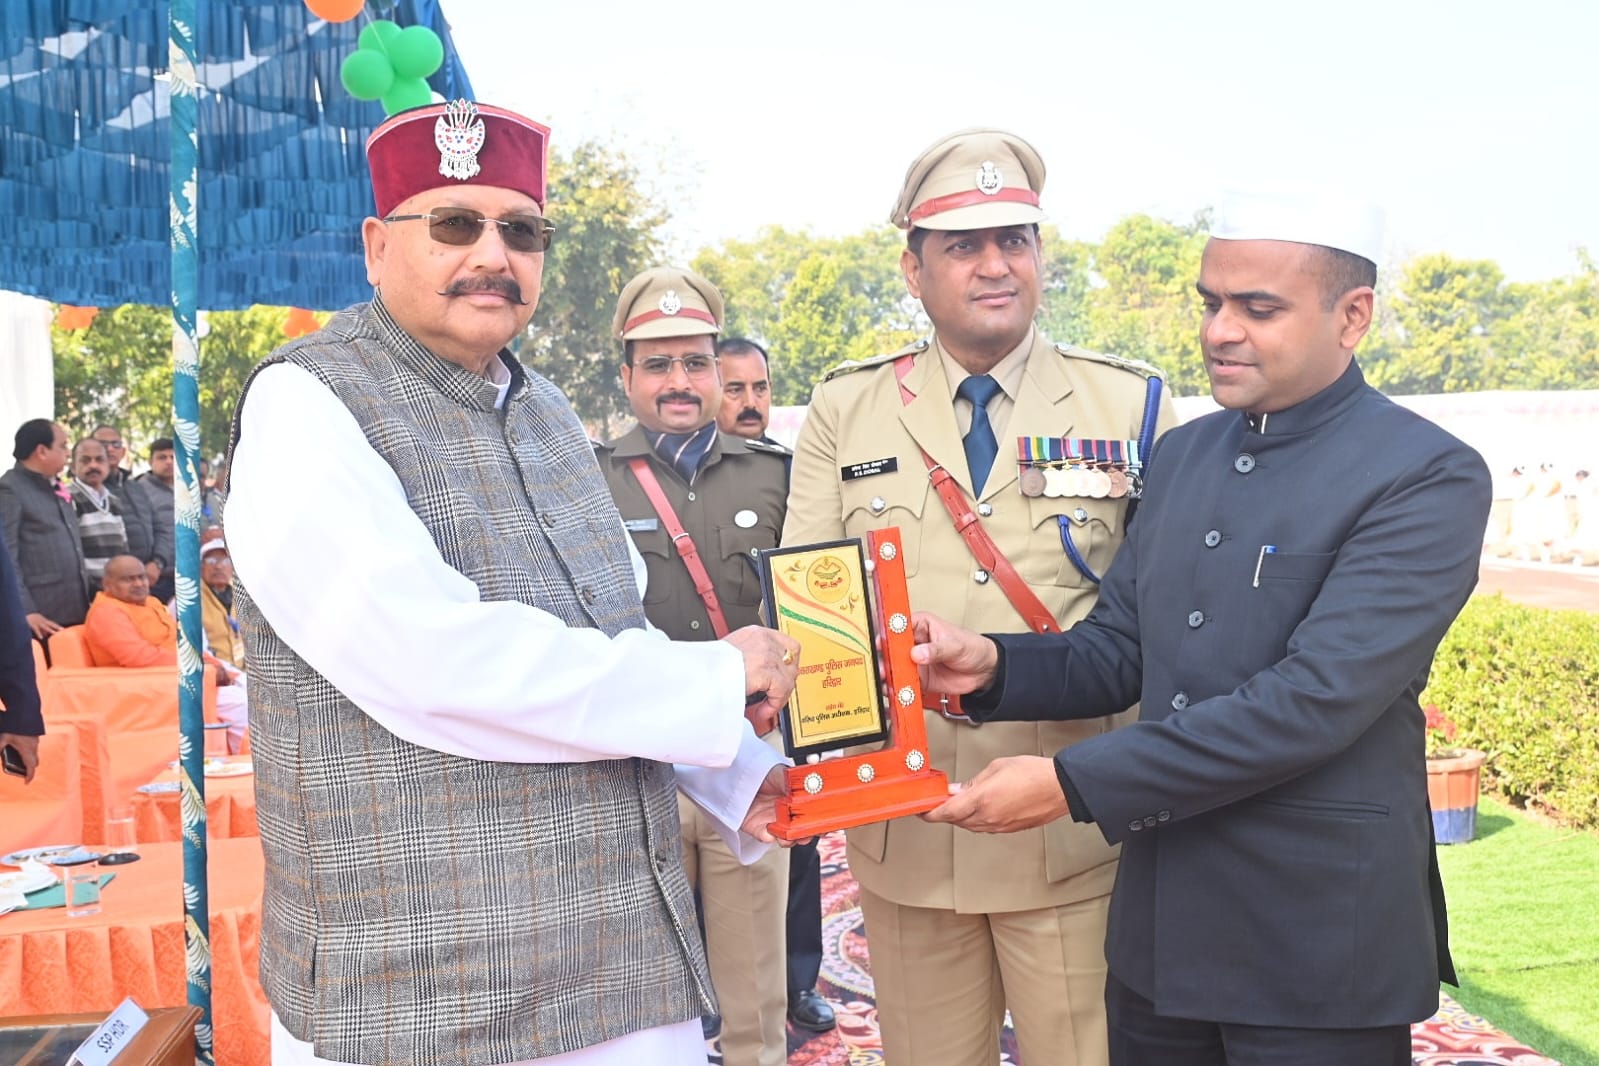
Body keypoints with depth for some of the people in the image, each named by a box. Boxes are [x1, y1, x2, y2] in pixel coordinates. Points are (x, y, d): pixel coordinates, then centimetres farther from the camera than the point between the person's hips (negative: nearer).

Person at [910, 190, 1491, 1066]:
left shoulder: (1428, 480, -13)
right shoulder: (1182, 454, 7)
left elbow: (1314, 699, -23)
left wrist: (1072, 784, -24)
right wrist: (993, 666, -11)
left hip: (1315, 944, -5)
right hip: (1159, 923, 6)